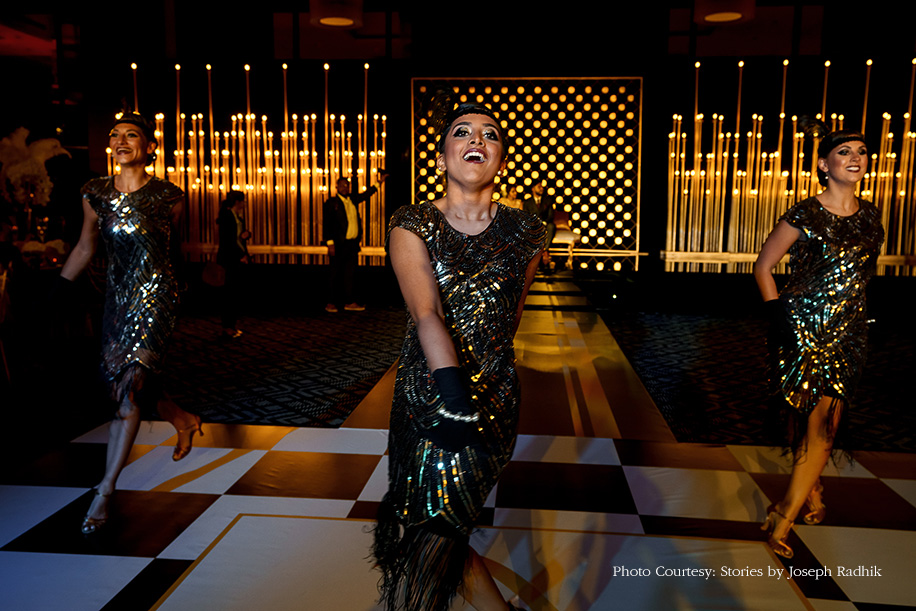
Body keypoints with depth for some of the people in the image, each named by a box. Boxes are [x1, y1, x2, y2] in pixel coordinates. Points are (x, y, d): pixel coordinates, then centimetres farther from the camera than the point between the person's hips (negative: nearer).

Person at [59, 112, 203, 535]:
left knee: (130, 388, -10)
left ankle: (106, 489, -3)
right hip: (117, 298, 5)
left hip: (155, 295, -5)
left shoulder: (167, 197, -5)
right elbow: (85, 248, 13)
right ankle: (182, 420, 38)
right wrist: (57, 291, 11)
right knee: (119, 382, 10)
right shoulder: (95, 194, 4)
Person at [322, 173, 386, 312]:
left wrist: (378, 183, 31)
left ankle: (349, 302, 12)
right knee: (336, 274, 1)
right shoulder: (331, 202, -3)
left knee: (350, 274, 7)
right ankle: (331, 303, 9)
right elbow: (327, 224, -7)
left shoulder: (353, 200, 14)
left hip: (353, 243, 5)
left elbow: (365, 195, 32)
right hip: (339, 244, -5)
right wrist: (330, 243, -14)